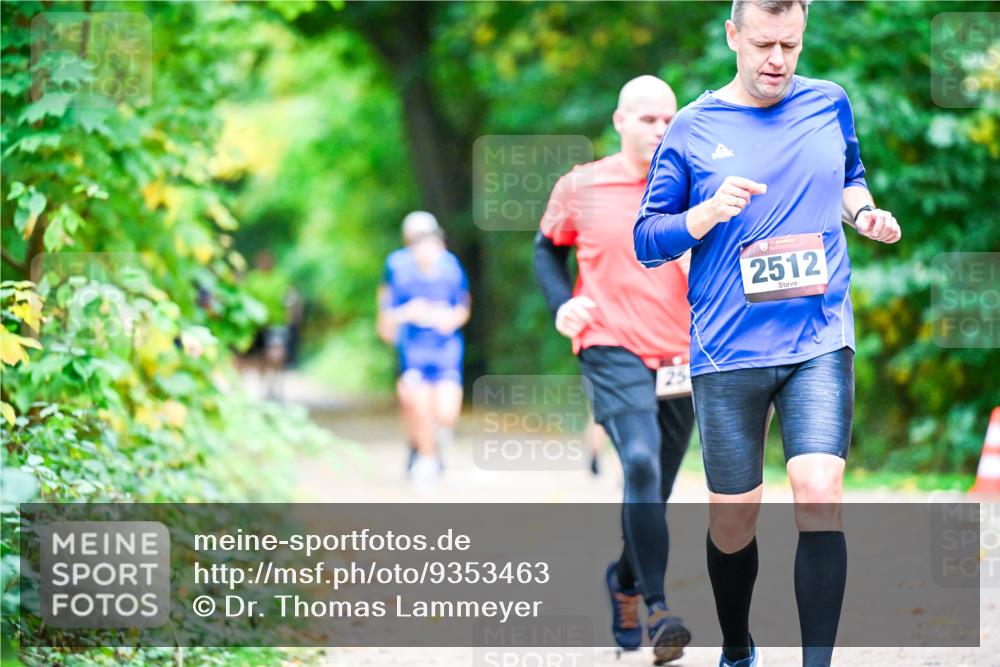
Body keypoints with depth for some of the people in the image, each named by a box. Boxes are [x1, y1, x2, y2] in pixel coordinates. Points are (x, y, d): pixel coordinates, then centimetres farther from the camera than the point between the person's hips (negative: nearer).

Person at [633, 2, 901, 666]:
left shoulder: (830, 104, 6)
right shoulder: (692, 129, -1)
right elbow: (647, 240, 1)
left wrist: (864, 213, 3)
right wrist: (710, 212, -17)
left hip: (820, 342, 1)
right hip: (728, 351, 0)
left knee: (819, 496, -18)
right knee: (733, 521, 6)